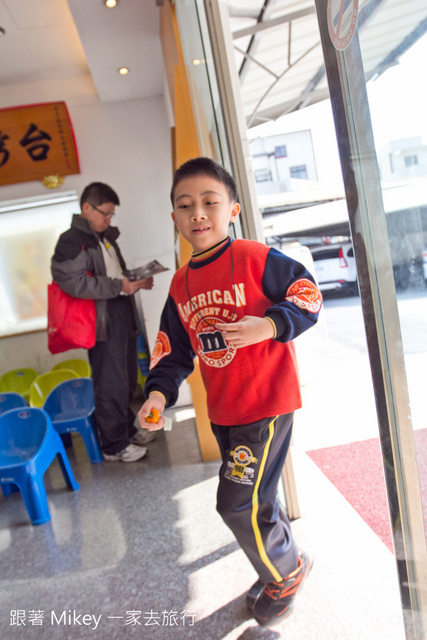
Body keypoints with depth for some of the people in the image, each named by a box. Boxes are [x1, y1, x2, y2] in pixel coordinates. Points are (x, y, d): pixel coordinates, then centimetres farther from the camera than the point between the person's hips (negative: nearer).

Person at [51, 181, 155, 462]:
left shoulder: (106, 238, 18)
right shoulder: (71, 241, -9)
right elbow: (73, 281, -23)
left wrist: (136, 281, 4)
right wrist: (119, 286, -21)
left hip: (123, 316, 9)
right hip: (102, 323, -9)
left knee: (128, 381, 17)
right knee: (111, 386, 0)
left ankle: (128, 429, 34)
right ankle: (114, 445, 15)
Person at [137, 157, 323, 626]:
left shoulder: (255, 258, -11)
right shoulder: (180, 284, 6)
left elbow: (307, 295, -9)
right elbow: (173, 350, 9)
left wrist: (270, 325, -25)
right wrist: (159, 392, -6)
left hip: (267, 402, -6)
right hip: (222, 411, 7)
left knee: (238, 503, -3)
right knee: (252, 498, 20)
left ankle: (287, 570, 28)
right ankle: (281, 567, 47)